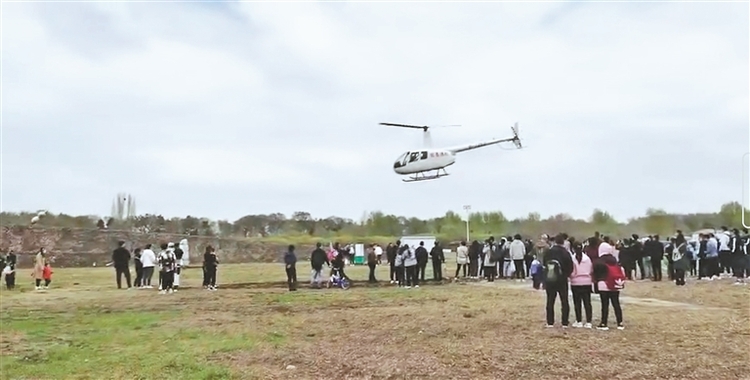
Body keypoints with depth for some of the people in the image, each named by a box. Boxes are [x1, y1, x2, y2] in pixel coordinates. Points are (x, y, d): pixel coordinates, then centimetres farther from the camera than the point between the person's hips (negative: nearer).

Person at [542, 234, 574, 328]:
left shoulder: (547, 252, -4)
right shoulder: (565, 253, -12)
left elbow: (543, 265, 4)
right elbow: (570, 267, -8)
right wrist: (566, 274, 9)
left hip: (549, 280, 2)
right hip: (562, 281, -2)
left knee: (550, 301, 9)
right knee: (564, 301, 7)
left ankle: (550, 322, 10)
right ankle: (565, 322, 6)